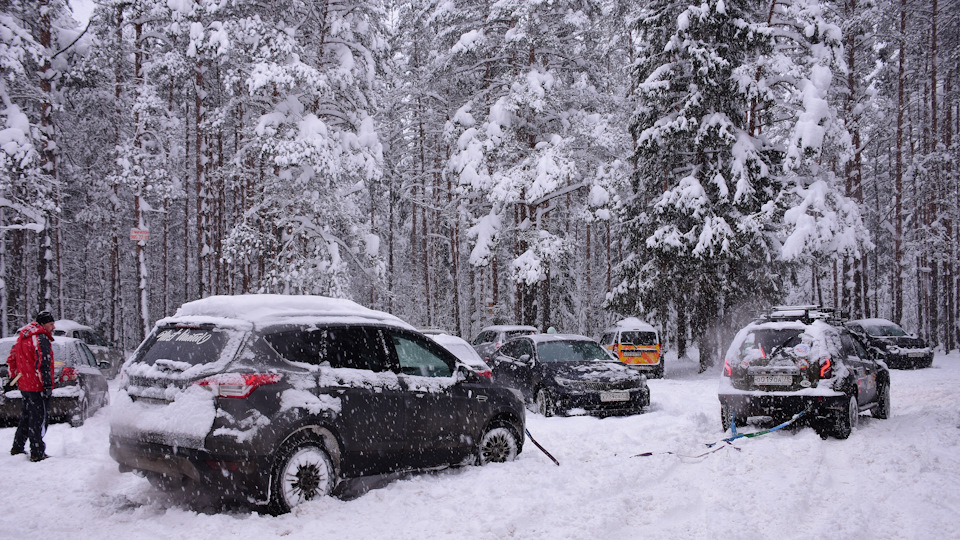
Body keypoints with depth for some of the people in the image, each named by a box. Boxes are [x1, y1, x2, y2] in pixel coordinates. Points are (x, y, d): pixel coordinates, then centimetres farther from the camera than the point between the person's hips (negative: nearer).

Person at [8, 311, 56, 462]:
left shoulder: (22, 337, 15)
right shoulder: (41, 339, -16)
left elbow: (11, 359, 21)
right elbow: (43, 364, -22)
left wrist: (14, 378, 23)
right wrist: (47, 385, -21)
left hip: (24, 385, 9)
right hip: (37, 387, -9)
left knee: (26, 418, 20)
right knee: (39, 420, -4)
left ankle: (17, 448, 28)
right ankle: (37, 453, -2)